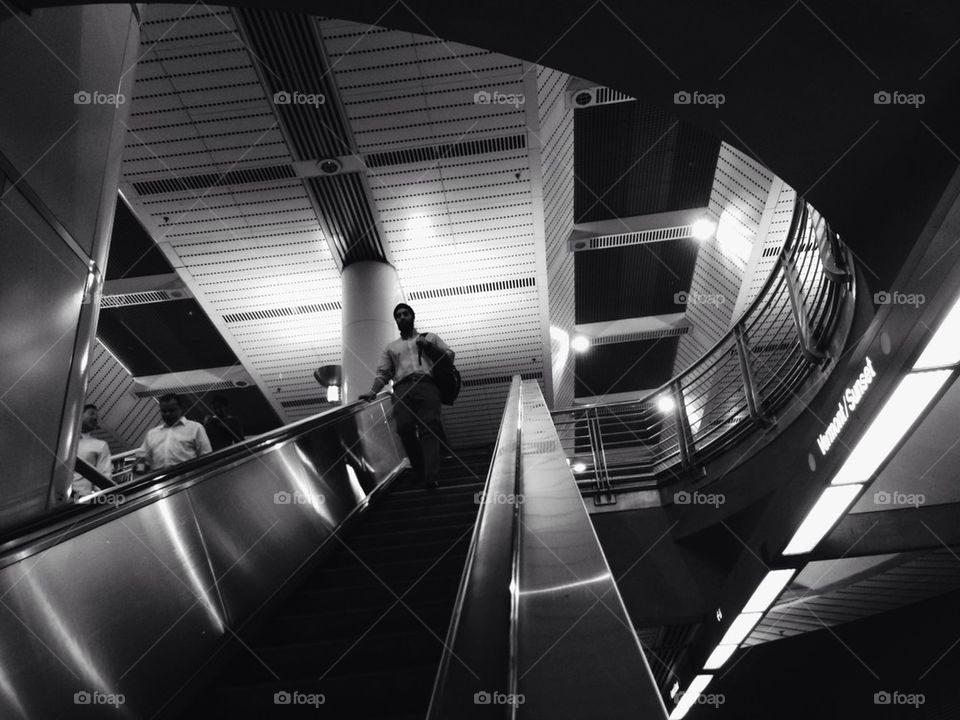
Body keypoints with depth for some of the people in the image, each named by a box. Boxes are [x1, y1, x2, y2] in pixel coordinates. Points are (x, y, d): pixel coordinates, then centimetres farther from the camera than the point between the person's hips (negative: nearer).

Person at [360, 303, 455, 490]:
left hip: (427, 385, -2)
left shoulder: (429, 337, 28)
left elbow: (450, 355, 18)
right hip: (402, 389, 2)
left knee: (429, 427, -23)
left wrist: (430, 347, 2)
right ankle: (420, 470, -11)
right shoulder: (391, 347, 32)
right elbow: (382, 372, 21)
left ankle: (432, 477, -35)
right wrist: (373, 391, 3)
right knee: (405, 428, -23)